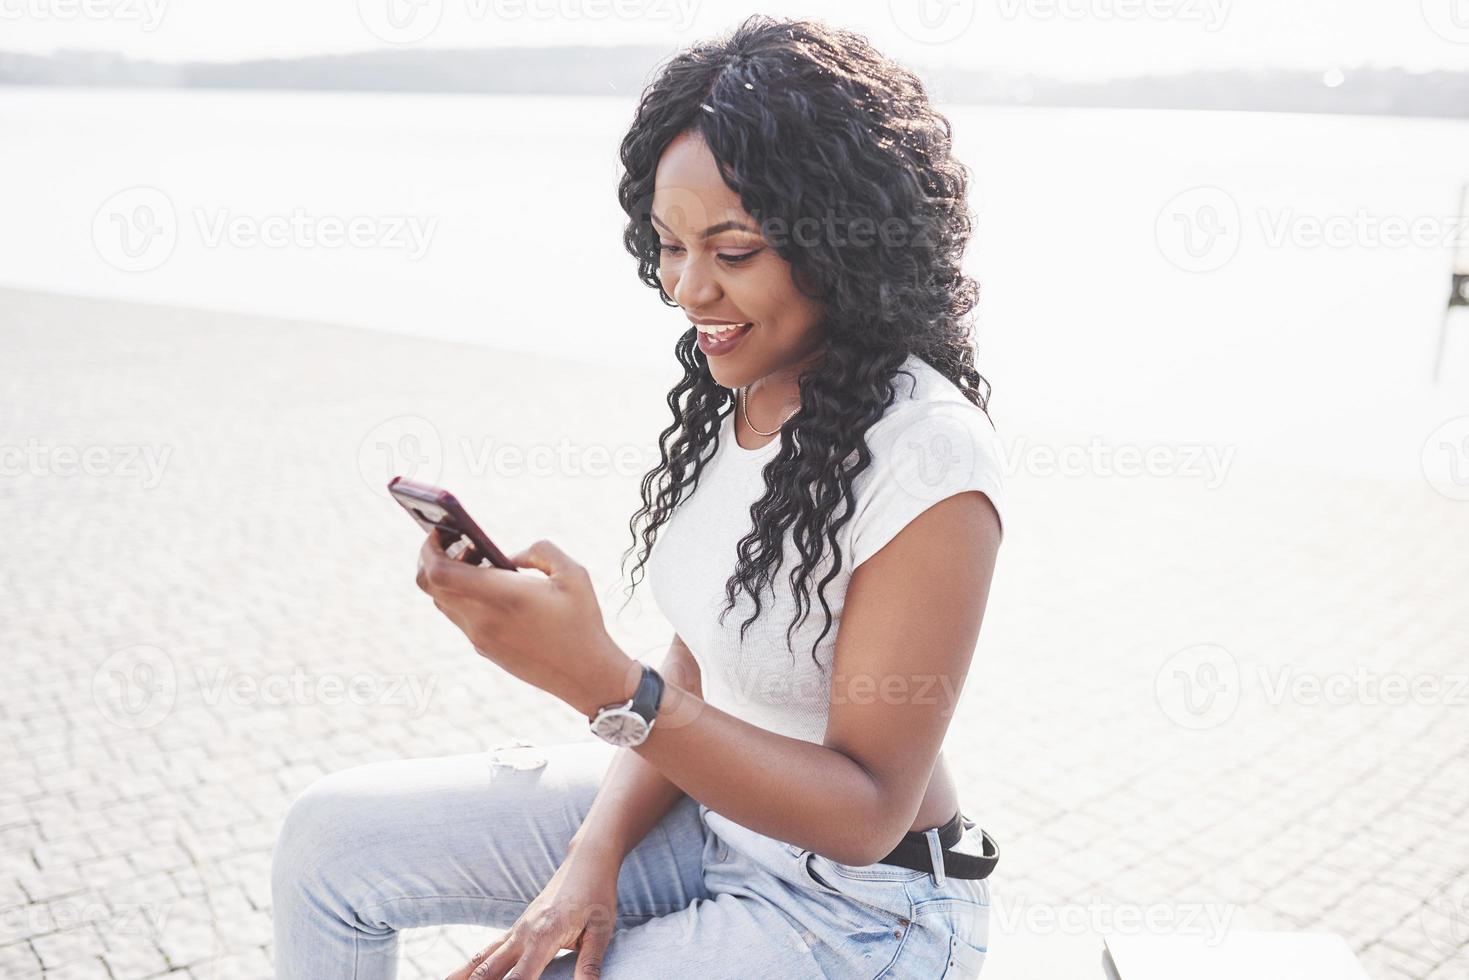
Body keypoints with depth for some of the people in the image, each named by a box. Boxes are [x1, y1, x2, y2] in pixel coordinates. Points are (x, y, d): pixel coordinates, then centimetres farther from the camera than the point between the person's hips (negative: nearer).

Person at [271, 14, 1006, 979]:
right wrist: (597, 853, -10)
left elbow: (866, 815, -25)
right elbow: (696, 673, 4)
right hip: (705, 803, 7)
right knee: (334, 835, 5)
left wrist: (601, 683, -35)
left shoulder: (929, 463, -26)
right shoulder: (734, 392, -2)